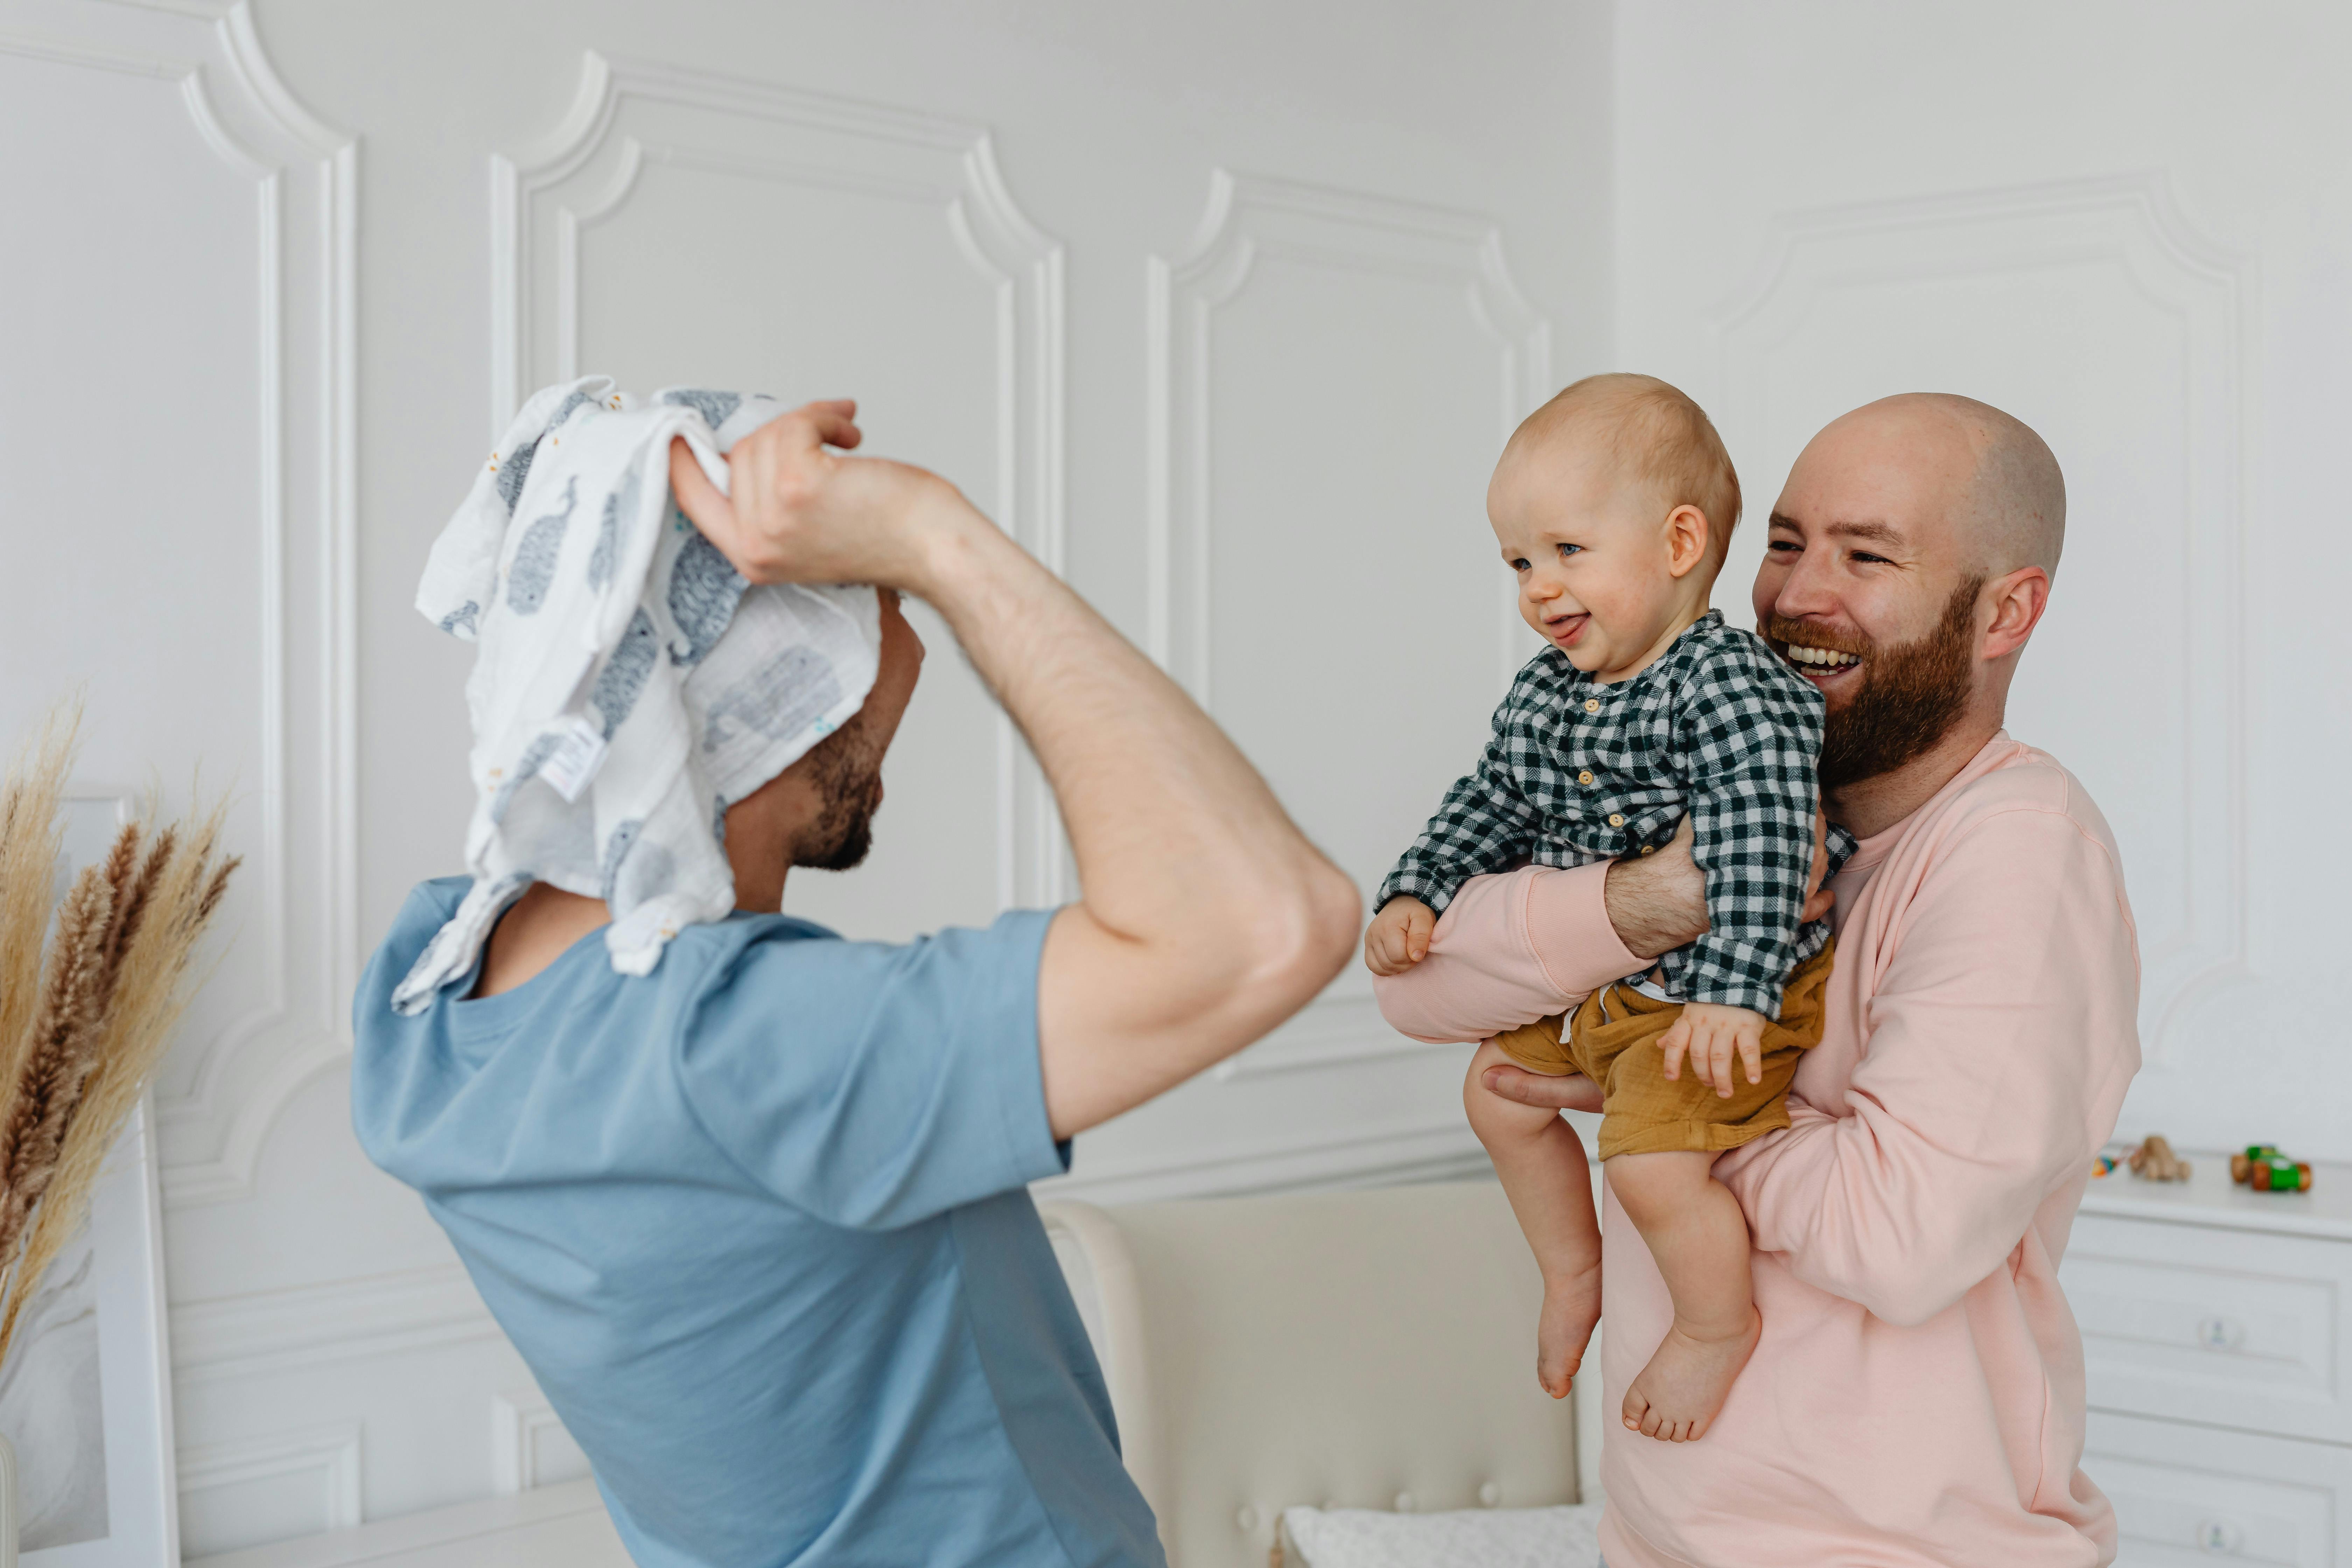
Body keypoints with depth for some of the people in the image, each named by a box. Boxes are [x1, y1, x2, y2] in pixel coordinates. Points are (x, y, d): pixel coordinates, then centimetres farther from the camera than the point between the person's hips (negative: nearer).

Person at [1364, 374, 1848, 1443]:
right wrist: (1417, 896, 3)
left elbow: (1760, 839, -32)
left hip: (1712, 995, -9)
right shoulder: (1543, 697, 4)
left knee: (1655, 1162, -22)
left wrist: (1732, 989, -39)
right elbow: (1491, 805, 16)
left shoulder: (1731, 686, -24)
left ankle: (1719, 1326, 7)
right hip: (1587, 982, 9)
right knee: (1499, 1094, 20)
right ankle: (1573, 1274, 40)